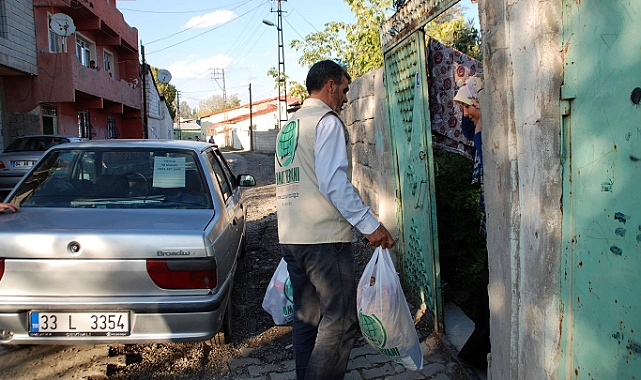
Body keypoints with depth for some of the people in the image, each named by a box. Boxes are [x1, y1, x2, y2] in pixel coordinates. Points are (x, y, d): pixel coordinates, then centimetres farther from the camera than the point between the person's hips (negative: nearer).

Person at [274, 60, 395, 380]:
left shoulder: (288, 126, 19)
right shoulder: (326, 121, -8)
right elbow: (333, 182, -20)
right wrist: (369, 225, -20)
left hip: (290, 237, 9)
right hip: (324, 237, -9)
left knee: (306, 317, 16)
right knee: (340, 321, -3)